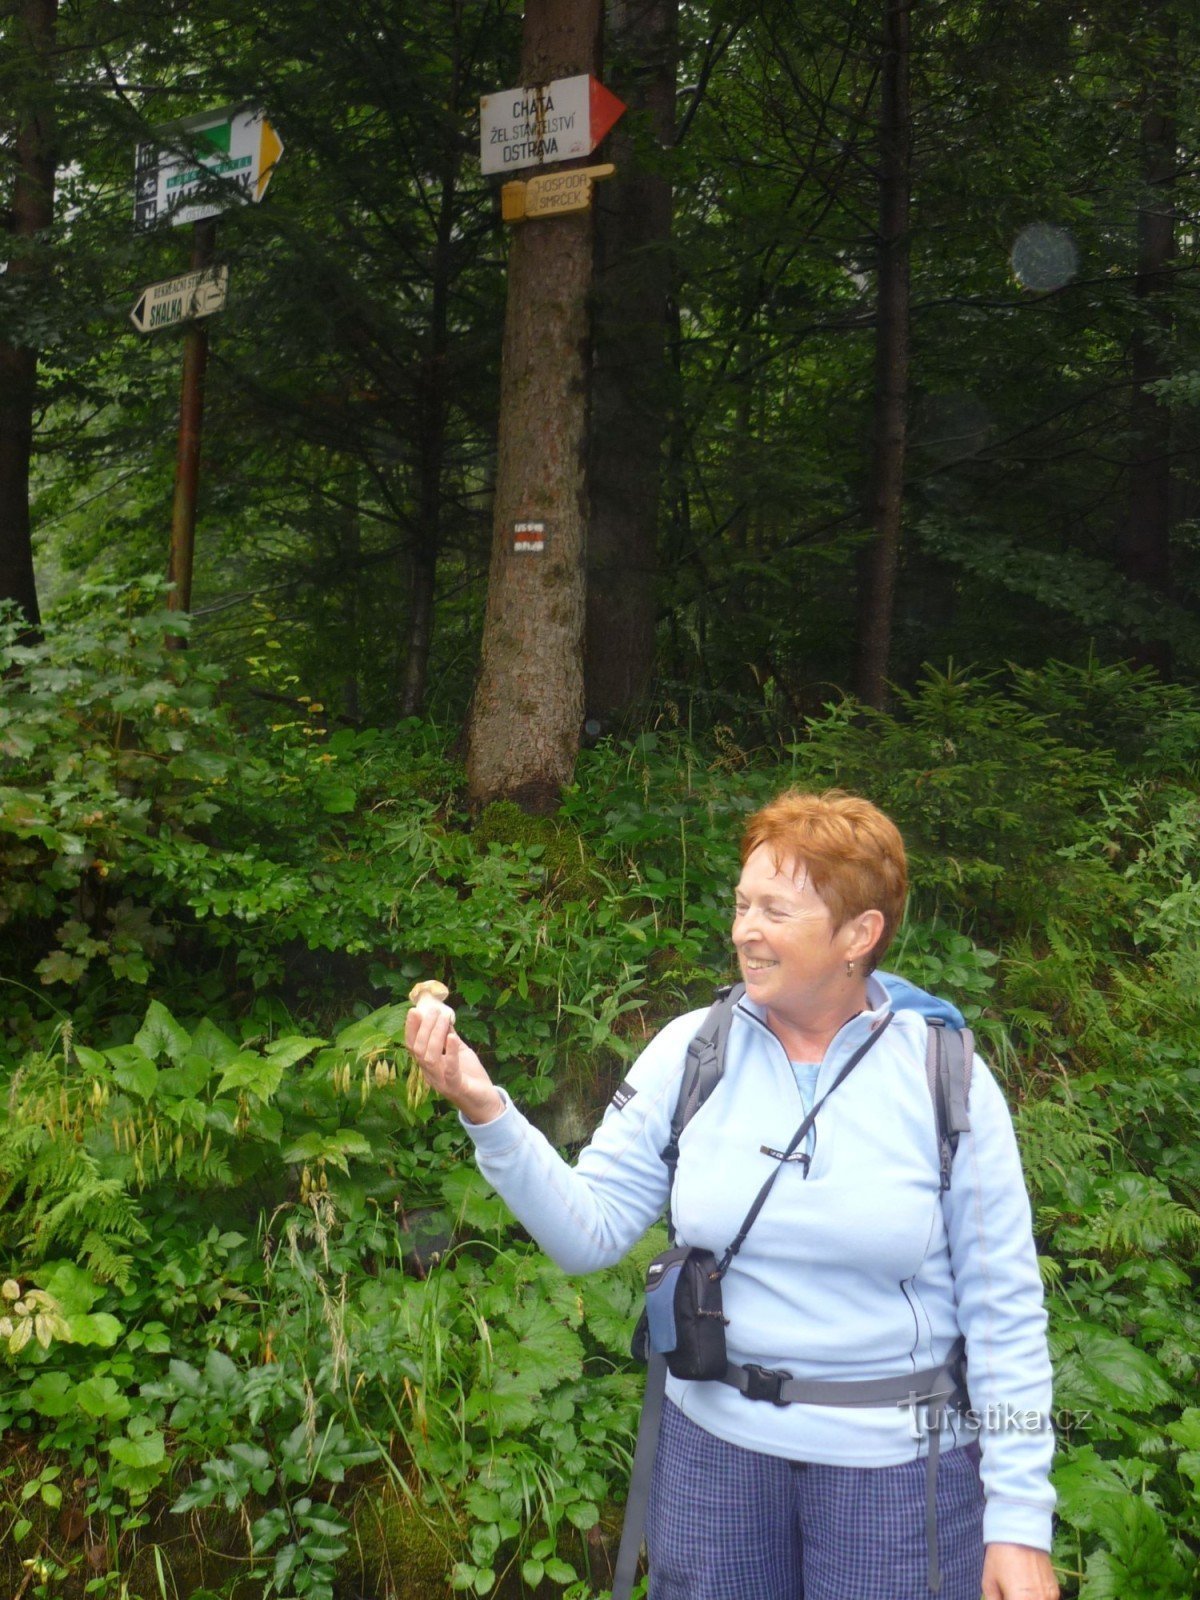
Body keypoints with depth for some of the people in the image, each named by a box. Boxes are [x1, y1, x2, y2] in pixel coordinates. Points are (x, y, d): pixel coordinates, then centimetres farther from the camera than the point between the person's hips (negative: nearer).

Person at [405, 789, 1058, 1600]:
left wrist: (1021, 1522, -7)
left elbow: (1004, 1312, -7)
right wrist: (486, 1111, -20)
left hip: (897, 1464, -1)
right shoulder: (690, 1052, -6)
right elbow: (589, 1231, -7)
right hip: (716, 1441, 2)